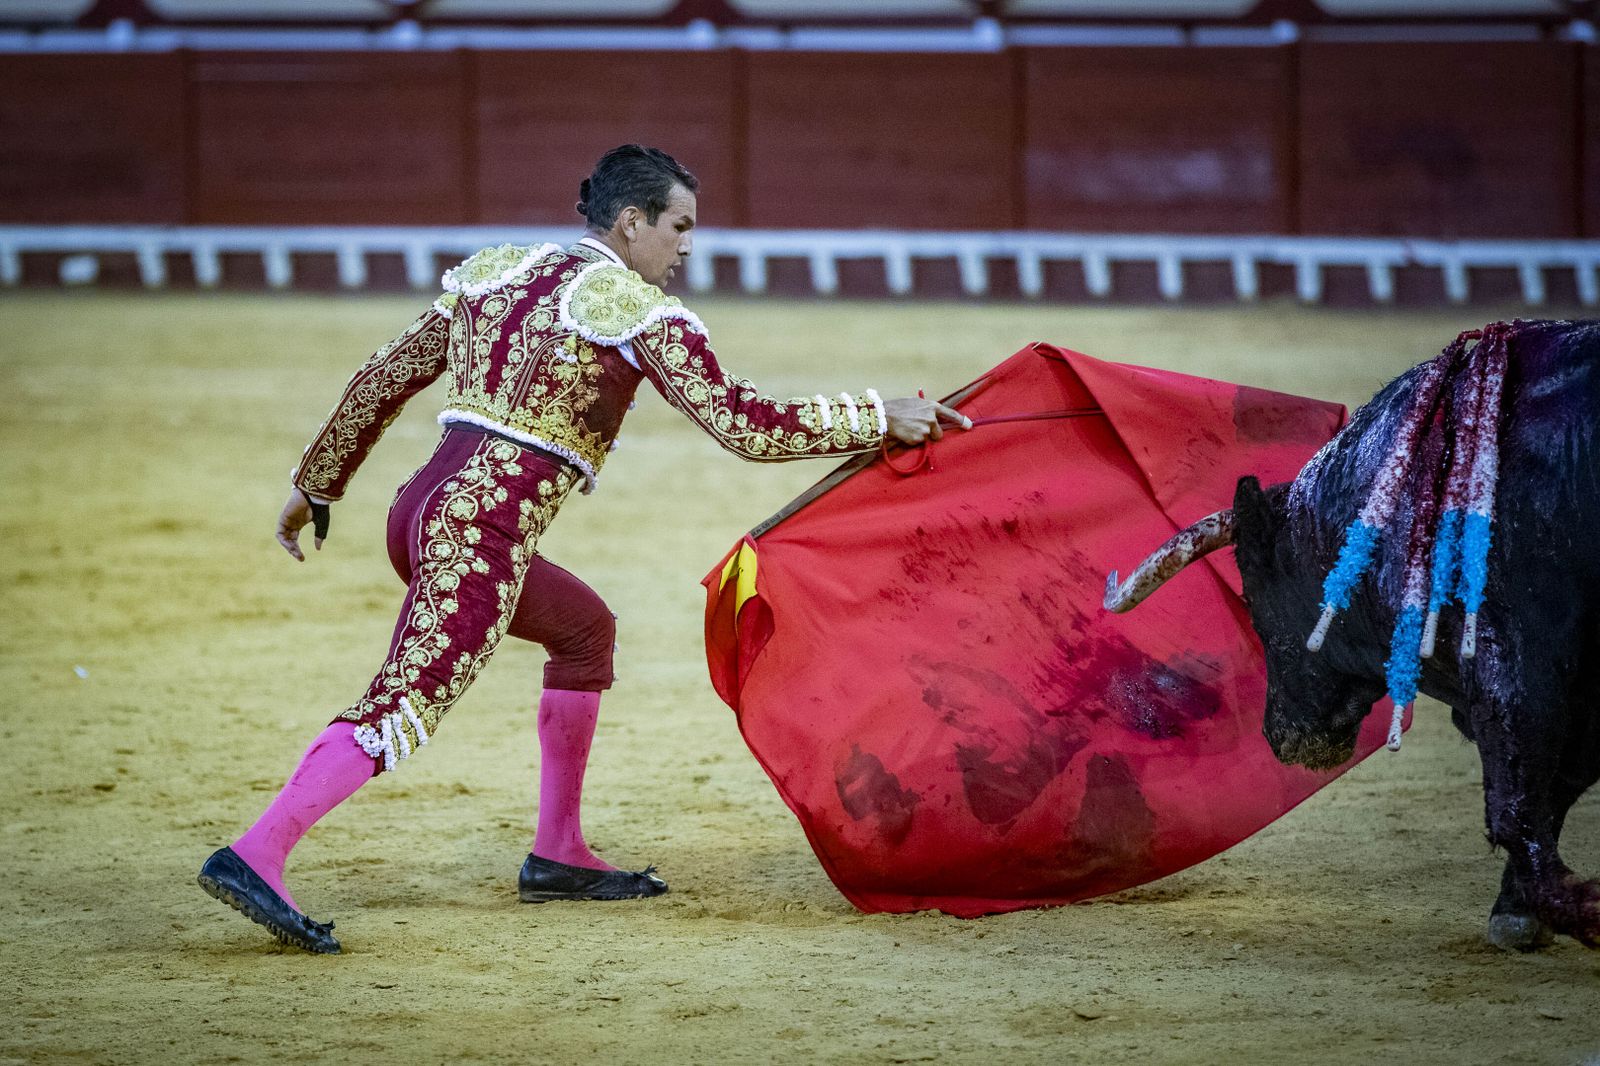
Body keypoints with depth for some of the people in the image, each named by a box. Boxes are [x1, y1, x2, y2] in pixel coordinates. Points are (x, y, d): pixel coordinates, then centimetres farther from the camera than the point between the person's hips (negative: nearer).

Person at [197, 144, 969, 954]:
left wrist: (315, 486, 29)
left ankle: (557, 855, 26)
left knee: (583, 627, 26)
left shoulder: (496, 273, 18)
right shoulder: (638, 310, -3)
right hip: (484, 526, -9)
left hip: (421, 508, 9)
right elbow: (747, 426, -7)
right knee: (402, 709, -16)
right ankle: (253, 857, -31)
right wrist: (882, 420, -1)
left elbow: (382, 379, 21)